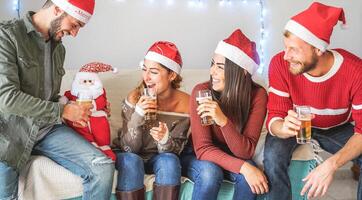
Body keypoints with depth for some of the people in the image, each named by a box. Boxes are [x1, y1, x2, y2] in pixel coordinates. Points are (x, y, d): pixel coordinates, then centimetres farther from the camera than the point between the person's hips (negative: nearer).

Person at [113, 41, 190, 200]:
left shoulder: (185, 104, -16)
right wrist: (137, 117, -34)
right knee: (130, 161, -32)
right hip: (132, 156, 0)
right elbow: (129, 148, -17)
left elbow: (174, 150, -12)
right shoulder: (135, 98, -18)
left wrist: (165, 141, -36)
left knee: (169, 161, -31)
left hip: (160, 158, 1)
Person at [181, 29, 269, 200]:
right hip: (197, 158, -1)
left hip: (232, 158, 1)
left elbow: (246, 152, -21)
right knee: (210, 172, -33)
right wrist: (243, 167, -35)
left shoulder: (257, 95, -18)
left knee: (249, 176, -29)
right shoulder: (201, 92, -22)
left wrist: (223, 121, -39)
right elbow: (203, 149, -21)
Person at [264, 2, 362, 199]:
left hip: (338, 129, 1)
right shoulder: (280, 64, -27)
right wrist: (283, 128, -48)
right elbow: (274, 118, -21)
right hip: (296, 123, 0)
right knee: (273, 157, -31)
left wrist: (332, 164, -41)